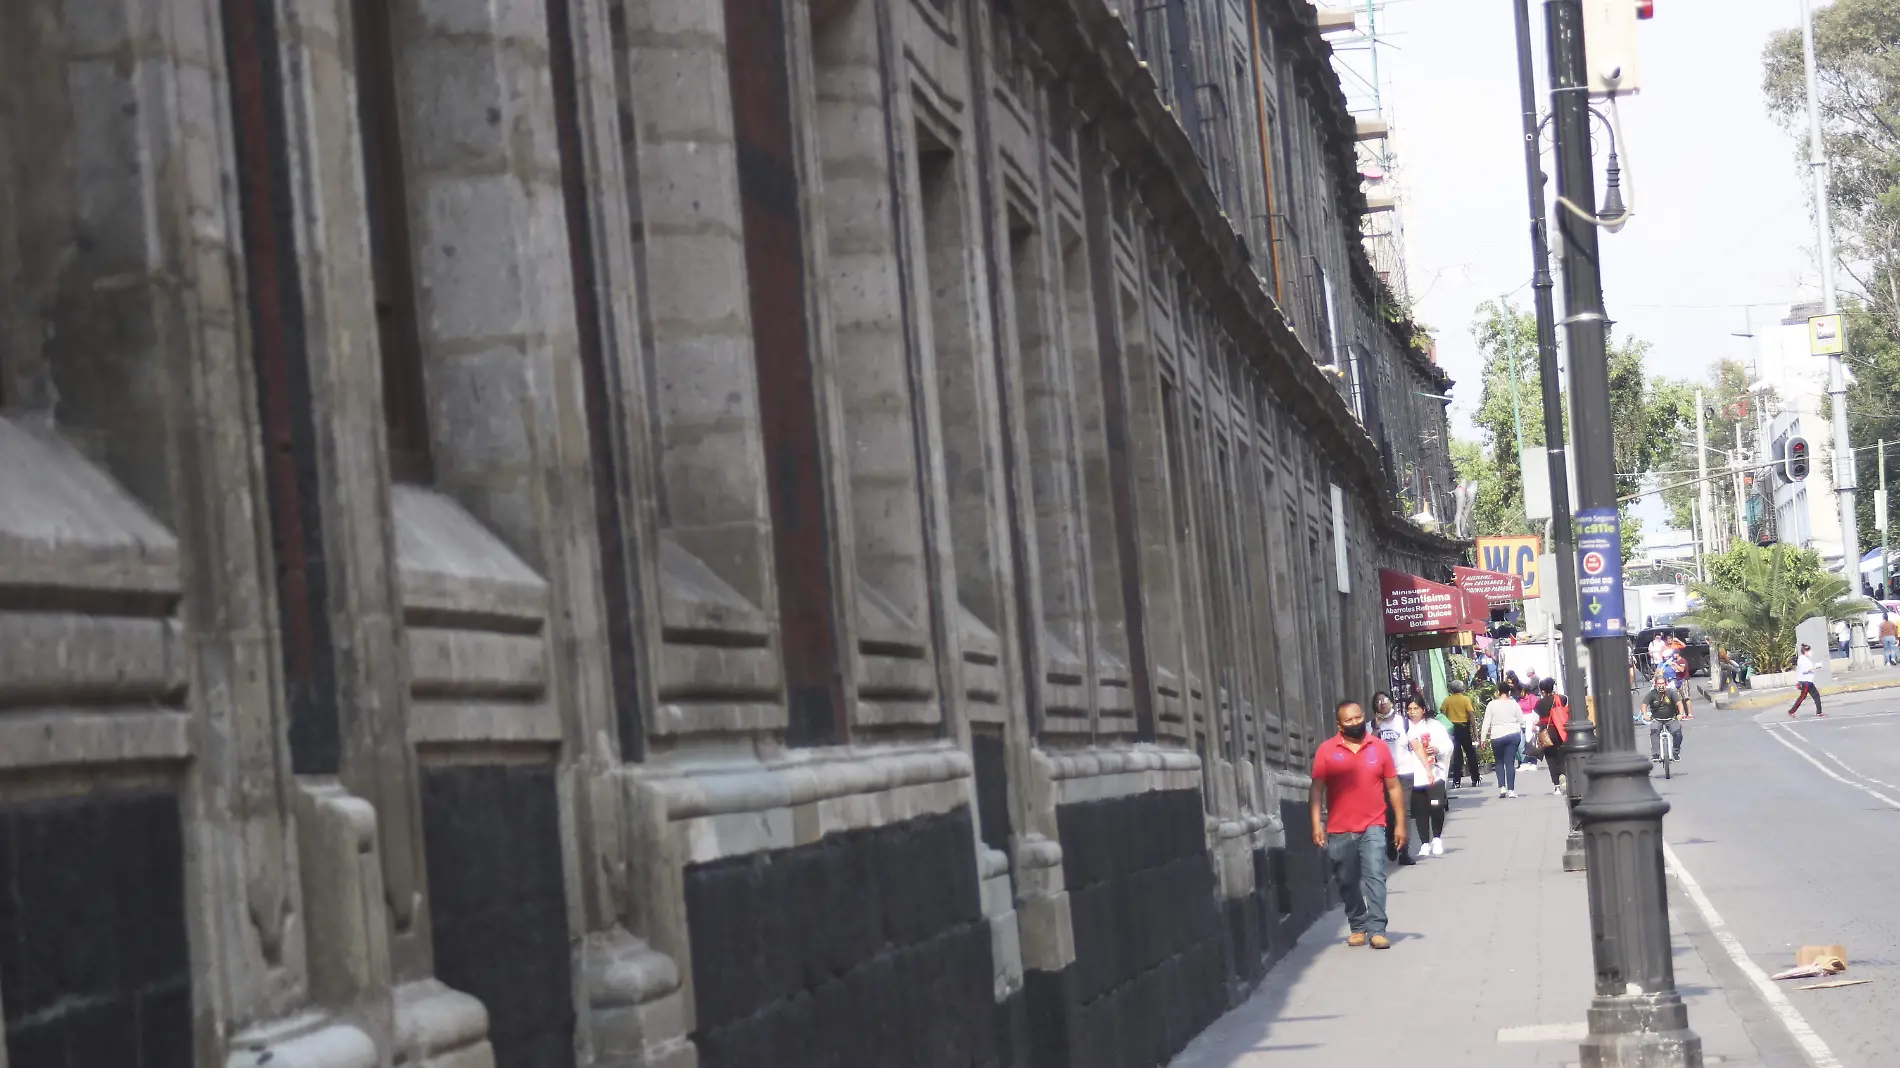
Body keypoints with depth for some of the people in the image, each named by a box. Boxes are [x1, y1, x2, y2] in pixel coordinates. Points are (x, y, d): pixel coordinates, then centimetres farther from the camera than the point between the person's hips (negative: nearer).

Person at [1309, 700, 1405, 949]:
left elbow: (1393, 787, 8)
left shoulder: (1379, 748, 4)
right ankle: (1358, 927, 24)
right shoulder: (1326, 750, 1)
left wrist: (1400, 823, 5)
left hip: (1373, 827, -1)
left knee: (1375, 876, -13)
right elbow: (1316, 789, -1)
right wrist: (1316, 824, -9)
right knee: (1347, 883, 9)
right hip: (1339, 830, 1)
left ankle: (1377, 929, -14)